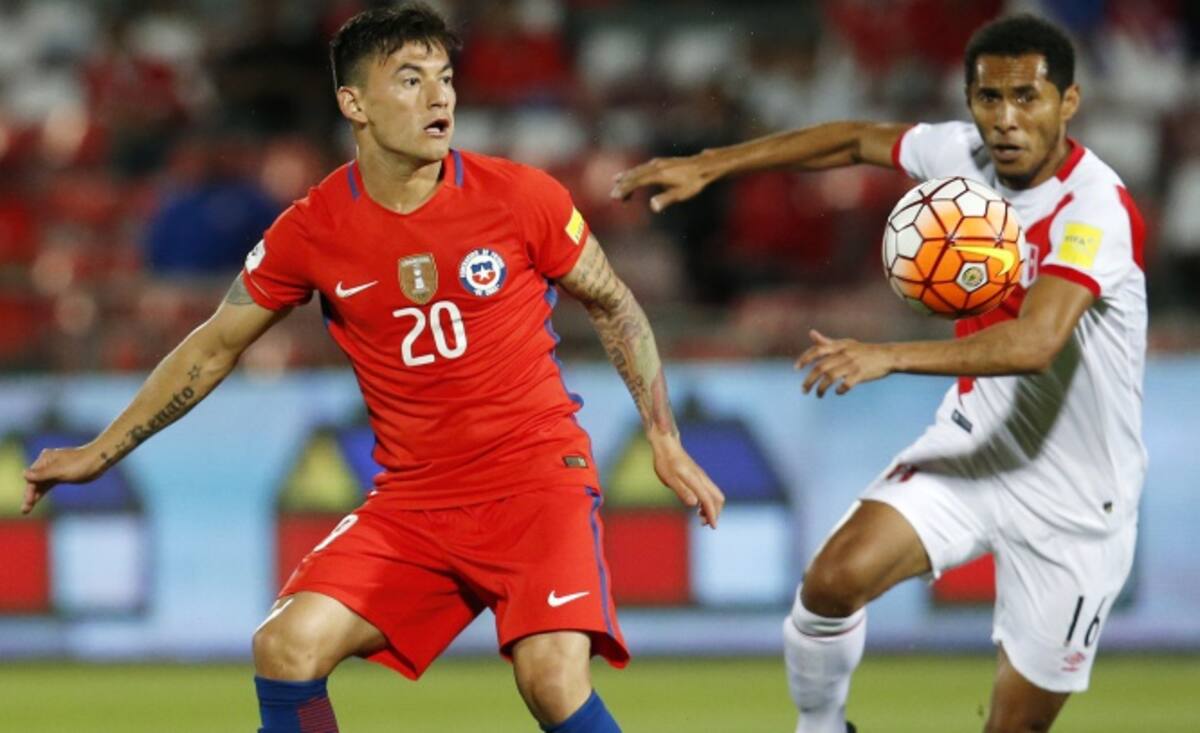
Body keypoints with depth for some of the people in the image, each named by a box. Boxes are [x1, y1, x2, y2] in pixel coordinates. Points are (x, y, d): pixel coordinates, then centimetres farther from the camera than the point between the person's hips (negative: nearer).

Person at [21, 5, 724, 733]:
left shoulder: (521, 196, -7)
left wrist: (665, 439, 3)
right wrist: (100, 453, 13)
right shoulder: (314, 230, -2)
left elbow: (614, 306, 8)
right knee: (287, 645, -15)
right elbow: (215, 347, 11)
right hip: (411, 499, 3)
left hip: (538, 478, -3)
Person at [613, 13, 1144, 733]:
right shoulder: (964, 155, -5)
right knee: (834, 580, -18)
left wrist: (890, 357, -52)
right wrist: (708, 166, 12)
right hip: (974, 443, 5)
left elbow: (1037, 341, -41)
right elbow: (860, 139, 14)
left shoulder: (1097, 209, -26)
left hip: (1073, 501, -5)